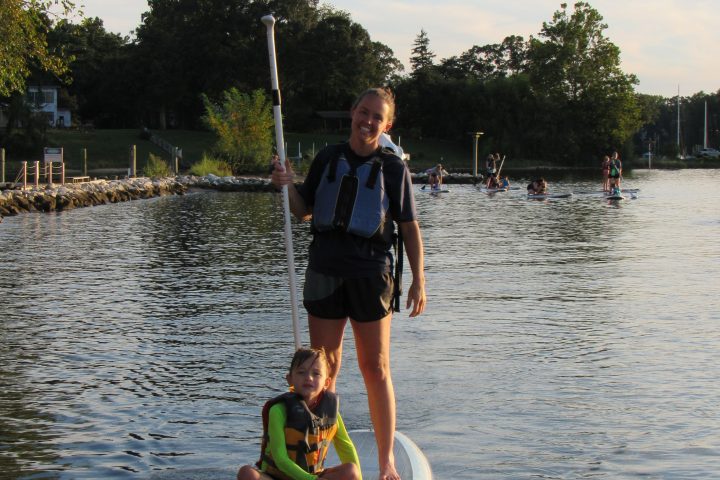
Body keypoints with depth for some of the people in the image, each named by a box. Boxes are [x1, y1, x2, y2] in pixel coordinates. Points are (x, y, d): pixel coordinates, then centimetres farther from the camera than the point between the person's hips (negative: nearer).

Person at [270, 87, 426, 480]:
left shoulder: (394, 168, 0)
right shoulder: (328, 158, 8)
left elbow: (409, 227, 2)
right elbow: (304, 211, 15)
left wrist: (418, 280, -4)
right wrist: (287, 186, -4)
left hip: (370, 274, -3)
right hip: (325, 271, 3)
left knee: (376, 369, 1)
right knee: (324, 367, 9)